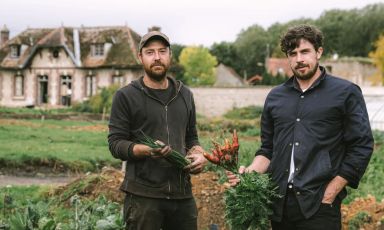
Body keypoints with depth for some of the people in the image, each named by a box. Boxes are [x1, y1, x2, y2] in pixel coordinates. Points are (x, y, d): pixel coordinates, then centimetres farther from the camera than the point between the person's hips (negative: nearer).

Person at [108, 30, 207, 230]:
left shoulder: (185, 95, 14)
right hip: (143, 196, -4)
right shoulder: (126, 96, -2)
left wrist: (198, 154, 0)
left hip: (182, 194, 5)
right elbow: (115, 143, -5)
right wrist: (145, 150, -23)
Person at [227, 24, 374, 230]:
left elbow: (361, 147, -3)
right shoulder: (275, 97, 13)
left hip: (319, 206, -4)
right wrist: (250, 173, -2)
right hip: (279, 203, 4)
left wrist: (330, 193, -9)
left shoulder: (346, 93, 0)